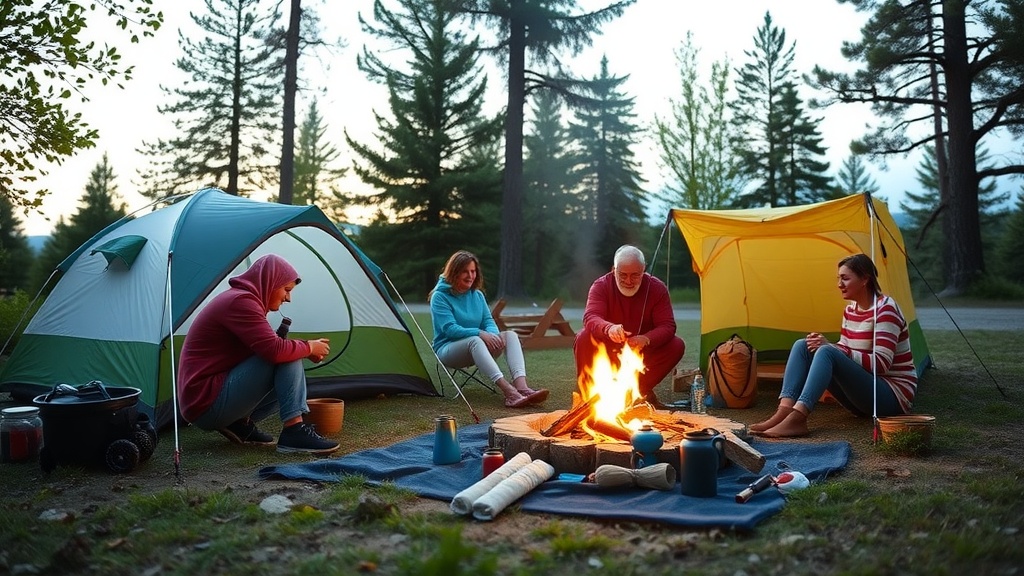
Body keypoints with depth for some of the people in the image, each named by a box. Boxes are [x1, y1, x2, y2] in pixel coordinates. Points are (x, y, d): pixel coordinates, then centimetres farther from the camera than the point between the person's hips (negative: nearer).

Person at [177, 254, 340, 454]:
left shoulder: (240, 299, 15)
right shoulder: (240, 301, -17)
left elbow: (268, 349, 17)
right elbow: (274, 350, -26)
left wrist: (306, 350, 3)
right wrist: (309, 347, -8)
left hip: (205, 401, 10)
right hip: (208, 404, -10)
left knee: (290, 380, 15)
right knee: (285, 356, -17)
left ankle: (239, 423, 8)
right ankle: (294, 432, -20)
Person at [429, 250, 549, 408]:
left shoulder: (477, 295, 10)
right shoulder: (440, 297, -10)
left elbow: (489, 321, 3)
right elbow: (449, 329, -20)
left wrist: (493, 334, -22)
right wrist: (480, 333, -31)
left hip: (477, 348, 6)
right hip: (447, 350, -6)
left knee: (510, 335, -19)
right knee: (475, 341, -39)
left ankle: (521, 387, -41)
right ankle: (508, 391, -55)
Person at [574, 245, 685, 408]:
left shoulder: (657, 288, -11)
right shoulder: (601, 286, -15)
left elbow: (667, 326, -16)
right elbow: (590, 318, -31)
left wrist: (646, 339, -38)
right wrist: (609, 328, -55)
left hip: (642, 352, 2)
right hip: (608, 351, -2)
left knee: (677, 346, -23)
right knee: (584, 339, -32)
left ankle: (641, 391, -8)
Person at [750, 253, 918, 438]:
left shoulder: (885, 308, -14)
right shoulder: (850, 310, 10)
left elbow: (881, 364, -22)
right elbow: (845, 353, 13)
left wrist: (830, 347, -24)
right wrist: (825, 344, -9)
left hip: (893, 397, -8)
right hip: (862, 392, 8)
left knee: (826, 352, -30)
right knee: (802, 345, -6)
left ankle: (797, 418, -42)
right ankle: (784, 411, -26)